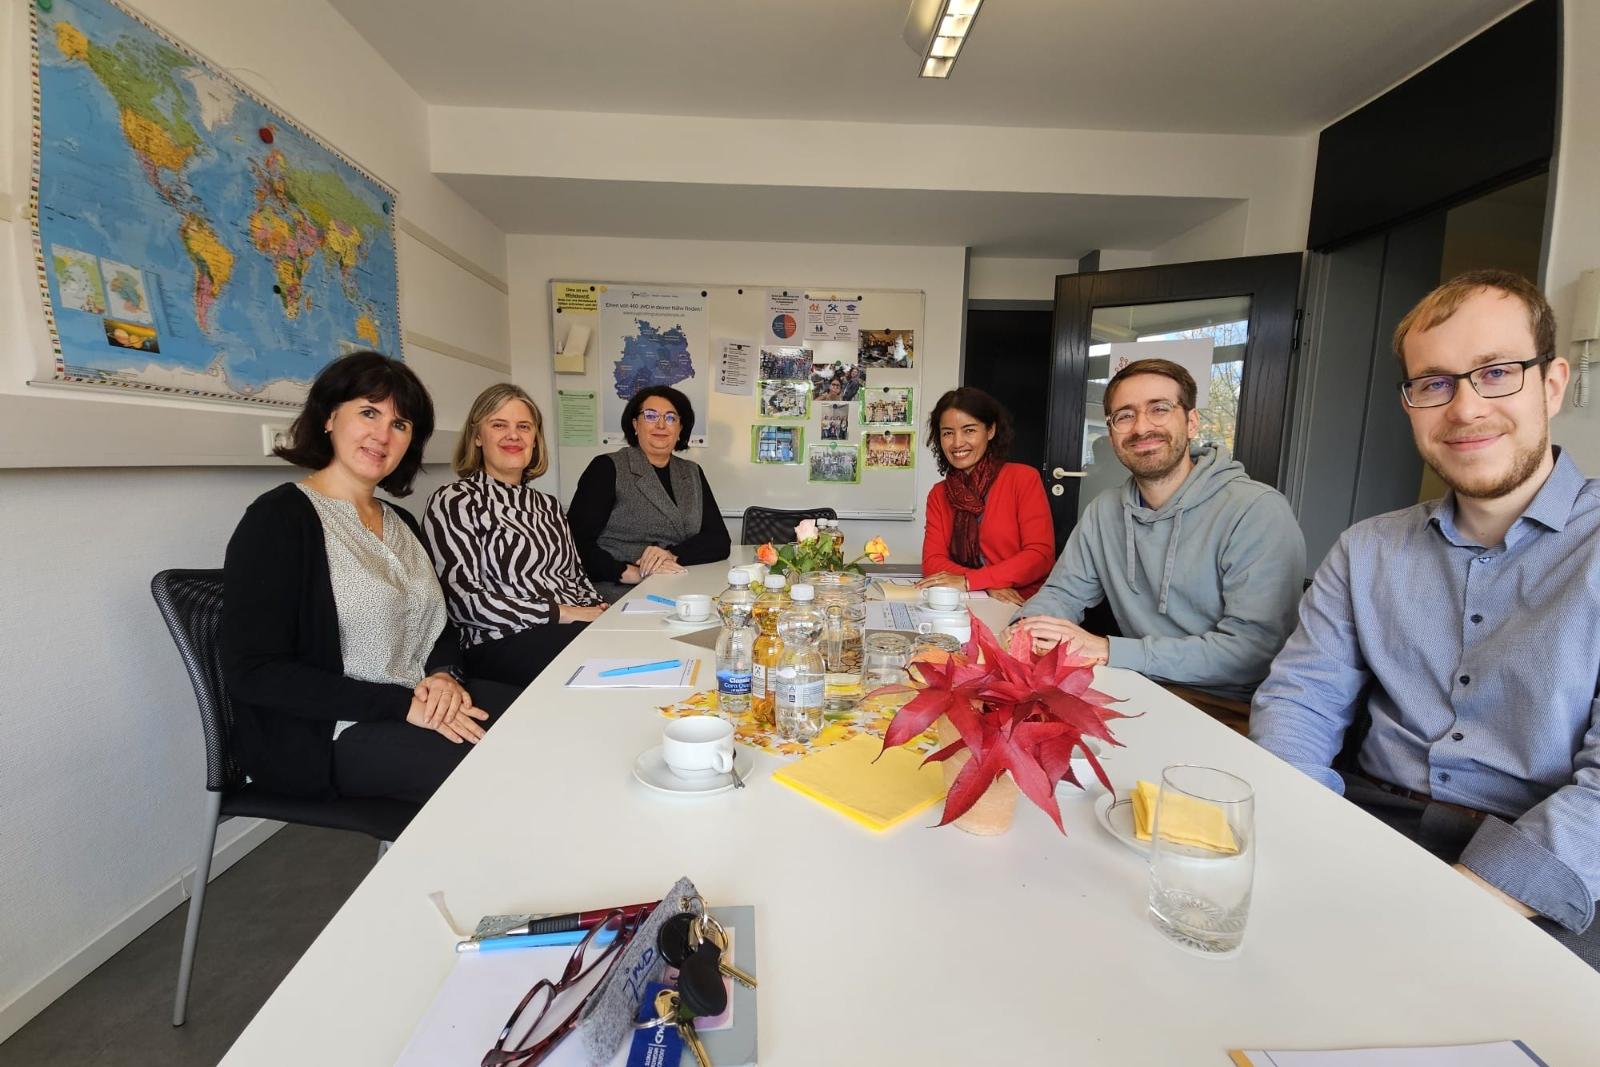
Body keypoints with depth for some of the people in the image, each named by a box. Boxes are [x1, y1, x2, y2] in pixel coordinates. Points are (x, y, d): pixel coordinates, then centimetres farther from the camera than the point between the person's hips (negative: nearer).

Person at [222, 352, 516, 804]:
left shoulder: (401, 523, 13)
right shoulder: (279, 518, -9)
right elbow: (253, 674, -15)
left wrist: (445, 675, -9)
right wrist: (402, 704, -22)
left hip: (427, 703, 7)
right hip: (325, 732, -7)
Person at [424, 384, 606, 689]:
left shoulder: (547, 504, 22)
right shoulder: (452, 502, 1)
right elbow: (462, 598, -10)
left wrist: (598, 611, -2)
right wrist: (562, 613, -14)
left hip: (579, 629, 7)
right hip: (503, 644, -6)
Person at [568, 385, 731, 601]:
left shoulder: (692, 474, 16)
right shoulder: (608, 468, 1)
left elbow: (720, 540, 6)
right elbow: (575, 539, -9)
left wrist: (672, 554, -13)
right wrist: (630, 572, -22)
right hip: (618, 593, -6)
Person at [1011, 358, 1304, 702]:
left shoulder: (1260, 512, -15)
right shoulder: (1104, 511, 5)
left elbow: (1255, 649, -21)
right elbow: (1063, 592, 9)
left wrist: (1109, 650, -25)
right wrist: (1027, 626, -14)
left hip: (1232, 713, -5)